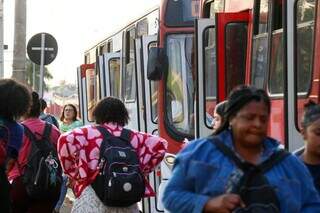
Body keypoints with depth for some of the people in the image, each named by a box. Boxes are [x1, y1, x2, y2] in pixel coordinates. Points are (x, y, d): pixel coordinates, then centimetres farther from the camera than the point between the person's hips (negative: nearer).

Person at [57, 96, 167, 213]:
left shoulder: (89, 133, 2)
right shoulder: (133, 136, 11)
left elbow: (66, 140, -12)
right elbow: (159, 145, 10)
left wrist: (73, 173, -1)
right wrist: (141, 170, 14)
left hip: (94, 195, -3)